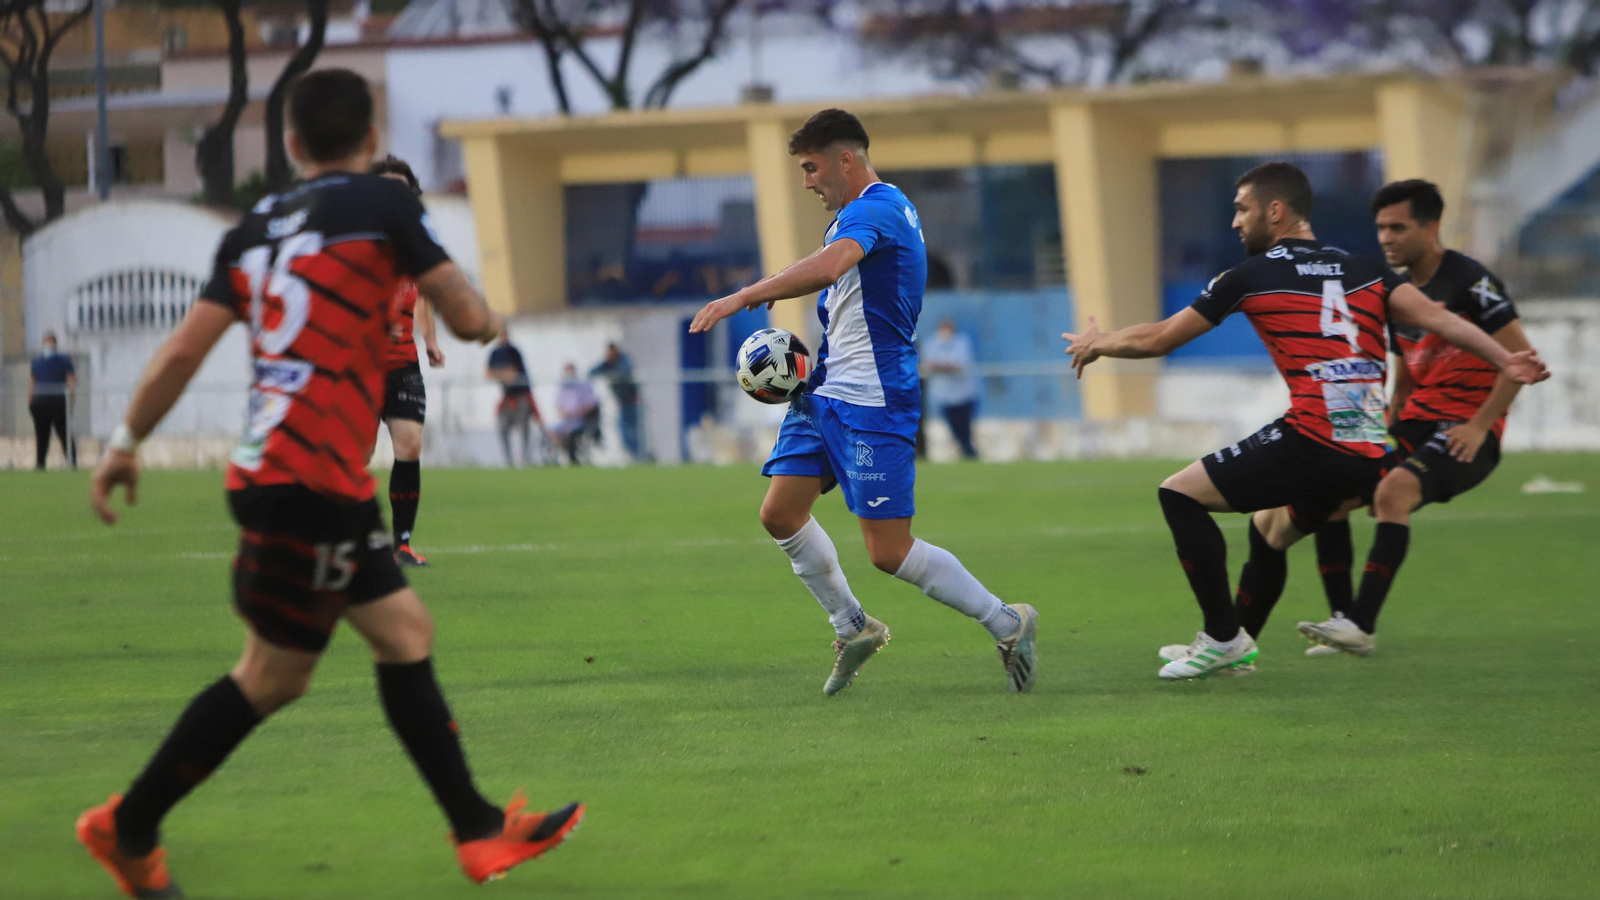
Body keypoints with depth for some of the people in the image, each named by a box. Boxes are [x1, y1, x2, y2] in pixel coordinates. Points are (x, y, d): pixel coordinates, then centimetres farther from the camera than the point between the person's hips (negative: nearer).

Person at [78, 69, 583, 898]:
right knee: (273, 675, 0)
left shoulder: (257, 228, 12)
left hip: (268, 470, 8)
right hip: (310, 479, -8)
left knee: (405, 634, 13)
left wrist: (127, 442, 15)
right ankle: (127, 828, 6)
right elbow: (466, 318, -5)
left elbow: (186, 346, 7)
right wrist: (490, 321, 18)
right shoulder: (382, 205, -5)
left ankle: (479, 831, 15)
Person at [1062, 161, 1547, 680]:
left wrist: (1099, 343, 30)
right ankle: (1236, 648, 37)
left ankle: (1224, 637, 2)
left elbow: (1158, 340, 14)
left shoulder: (1251, 276, 5)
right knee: (1269, 529, 31)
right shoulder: (1365, 271, 18)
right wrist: (1504, 361, 5)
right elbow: (1434, 317, 4)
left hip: (1313, 439, -7)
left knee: (1180, 494, 5)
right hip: (1369, 457, 7)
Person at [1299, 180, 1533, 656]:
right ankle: (1342, 620, -2)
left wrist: (1479, 426, -19)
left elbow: (1520, 357, -15)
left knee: (1393, 490, -32)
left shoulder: (1468, 281, -12)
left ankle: (1362, 626, -31)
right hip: (1417, 421, 8)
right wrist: (1384, 431, 10)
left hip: (1467, 431, -8)